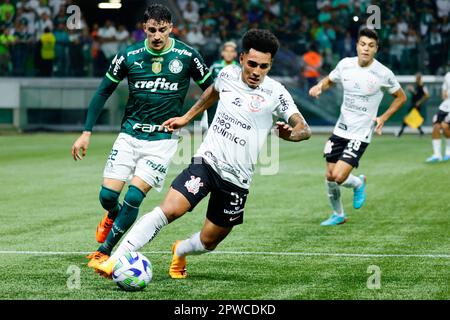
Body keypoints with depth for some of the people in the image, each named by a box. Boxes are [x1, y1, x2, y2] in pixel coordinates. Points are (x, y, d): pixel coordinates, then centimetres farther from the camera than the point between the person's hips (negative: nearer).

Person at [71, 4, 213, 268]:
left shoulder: (187, 56, -6)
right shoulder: (128, 56, -3)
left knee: (134, 197, -15)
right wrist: (86, 132, 4)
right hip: (130, 134, 2)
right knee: (108, 195, -4)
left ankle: (104, 252, 0)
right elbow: (104, 91, 7)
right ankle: (114, 216, 34)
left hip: (163, 138, -2)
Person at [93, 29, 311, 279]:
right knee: (168, 210, -22)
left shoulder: (275, 93, -7)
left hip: (237, 179, -1)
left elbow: (304, 130, -10)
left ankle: (180, 251, 43)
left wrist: (289, 133, -32)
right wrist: (186, 118, 29)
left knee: (208, 242, 7)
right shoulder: (228, 75, 2)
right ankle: (115, 261, -22)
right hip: (207, 161, 1)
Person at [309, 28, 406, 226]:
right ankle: (338, 215, 30)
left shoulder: (383, 74, -13)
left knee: (339, 177, -17)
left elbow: (401, 97, 3)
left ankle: (358, 184, 18)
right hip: (341, 129, 4)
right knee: (330, 176, 6)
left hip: (361, 134, -4)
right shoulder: (345, 64, -2)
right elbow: (330, 80, 18)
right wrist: (319, 87, -4)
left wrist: (383, 118, -7)